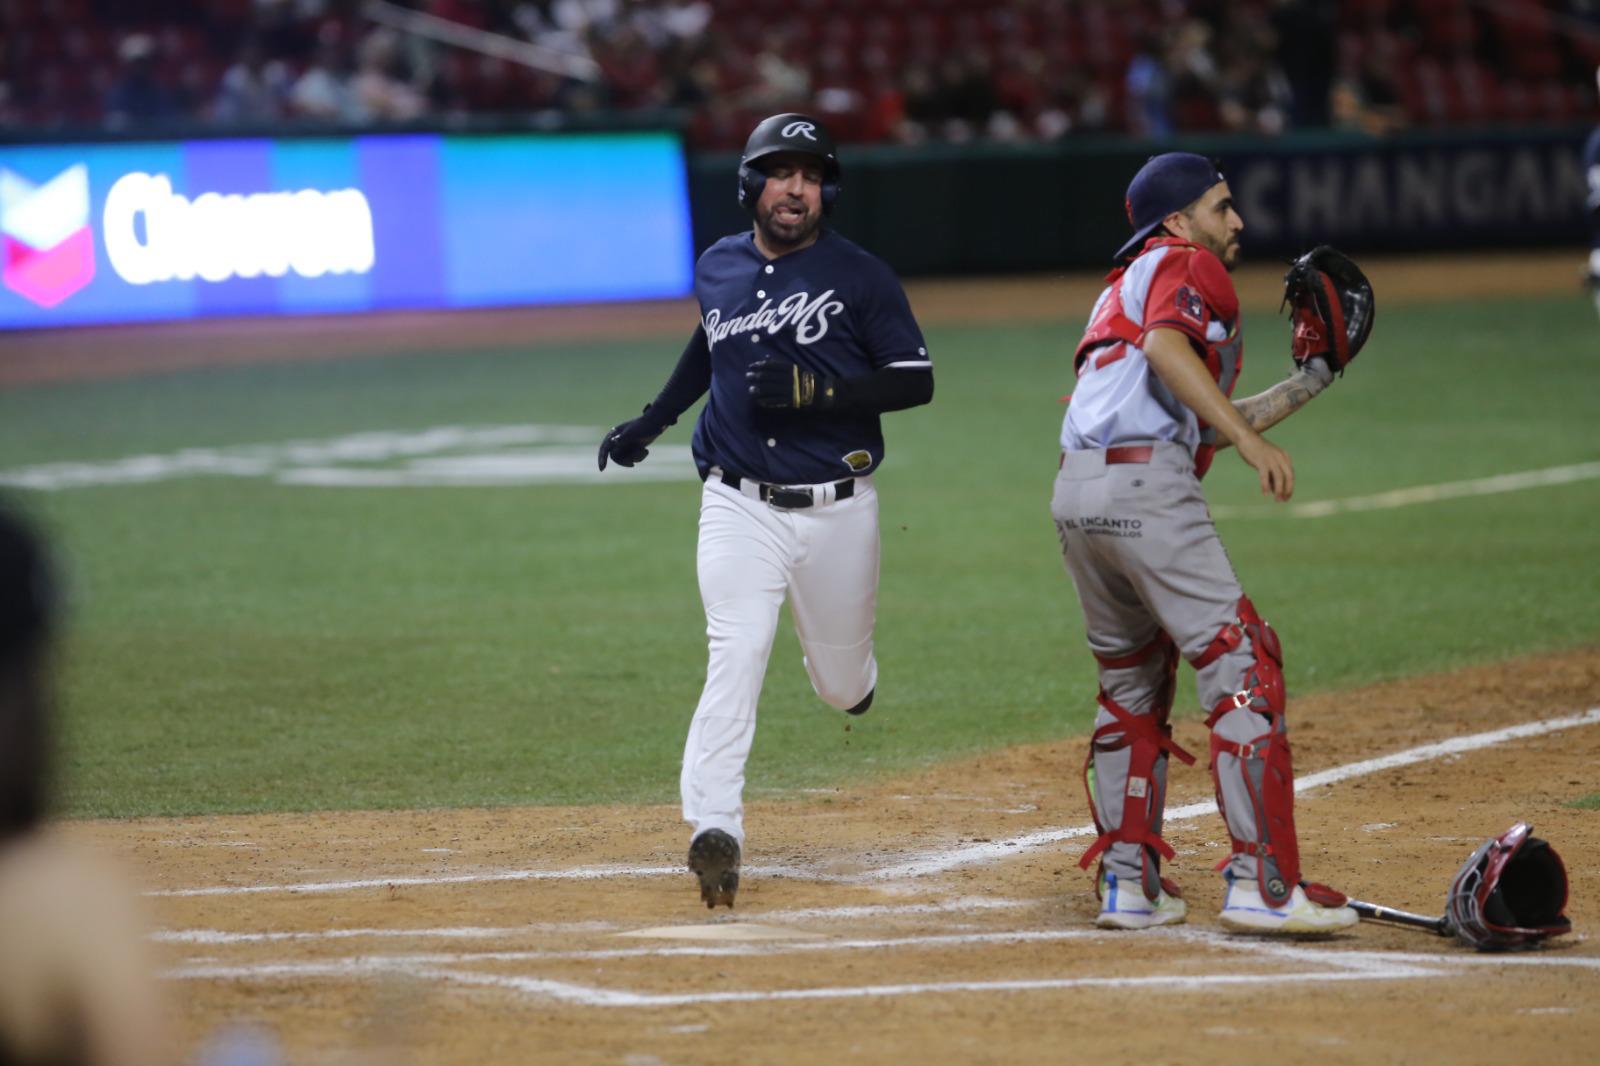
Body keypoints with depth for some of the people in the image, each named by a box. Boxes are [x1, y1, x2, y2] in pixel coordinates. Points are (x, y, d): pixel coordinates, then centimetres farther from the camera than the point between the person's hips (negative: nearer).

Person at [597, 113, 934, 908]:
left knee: (843, 688, 11)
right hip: (739, 507, 1)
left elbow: (917, 381, -7)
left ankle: (847, 672, 50)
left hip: (836, 509, -1)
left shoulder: (861, 276, -5)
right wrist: (653, 421, 26)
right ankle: (713, 832, -25)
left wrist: (817, 391, -20)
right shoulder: (718, 269, 7)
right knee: (735, 661, -18)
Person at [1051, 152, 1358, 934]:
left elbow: (1206, 424, 28)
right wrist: (1249, 440, -22)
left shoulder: (1128, 285, 30)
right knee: (1240, 665, -8)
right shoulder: (1188, 266, 4)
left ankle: (1127, 882, 19)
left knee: (1131, 685, 20)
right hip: (1144, 485, -9)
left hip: (1076, 495, 9)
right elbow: (1166, 347, -19)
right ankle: (1264, 884, -14)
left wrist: (1309, 380, 31)